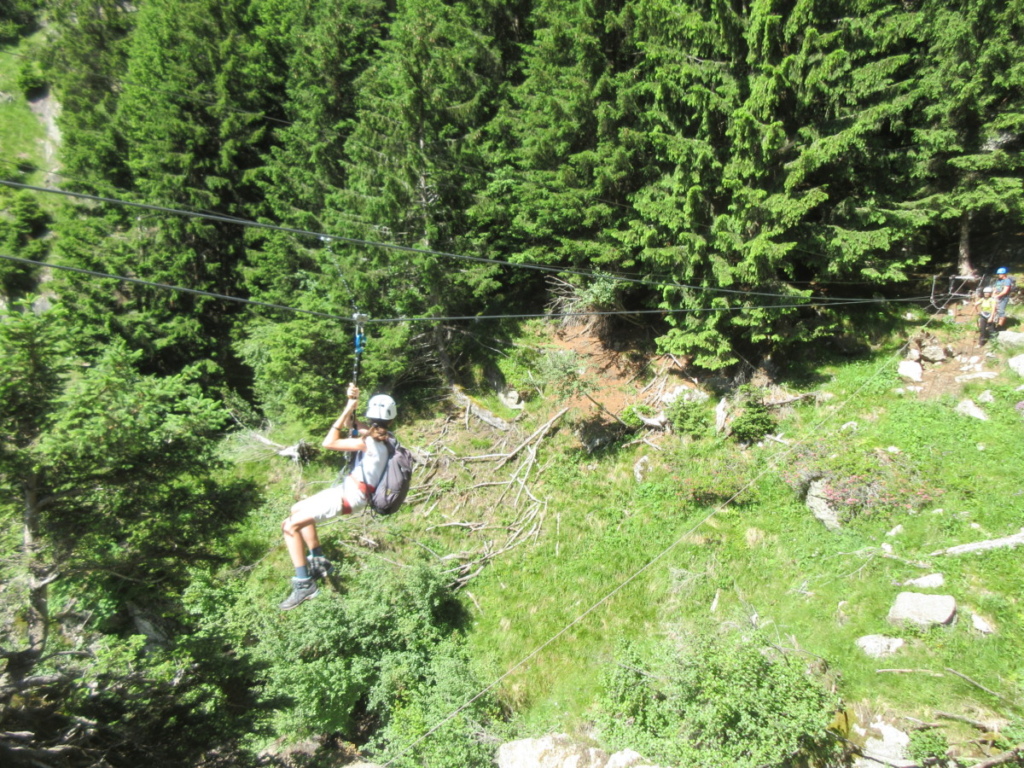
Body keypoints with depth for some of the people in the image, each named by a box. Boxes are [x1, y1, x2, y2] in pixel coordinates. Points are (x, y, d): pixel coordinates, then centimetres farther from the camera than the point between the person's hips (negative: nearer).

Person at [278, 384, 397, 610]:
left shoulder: (370, 442, -24)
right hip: (348, 489, 10)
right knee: (297, 510, 23)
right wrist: (351, 406, -1)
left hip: (349, 496, -10)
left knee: (290, 525, -13)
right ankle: (319, 562, 29)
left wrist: (348, 409, -18)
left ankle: (304, 584, -8)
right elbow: (351, 428, 15)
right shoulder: (380, 438, 3)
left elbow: (329, 443, -21)